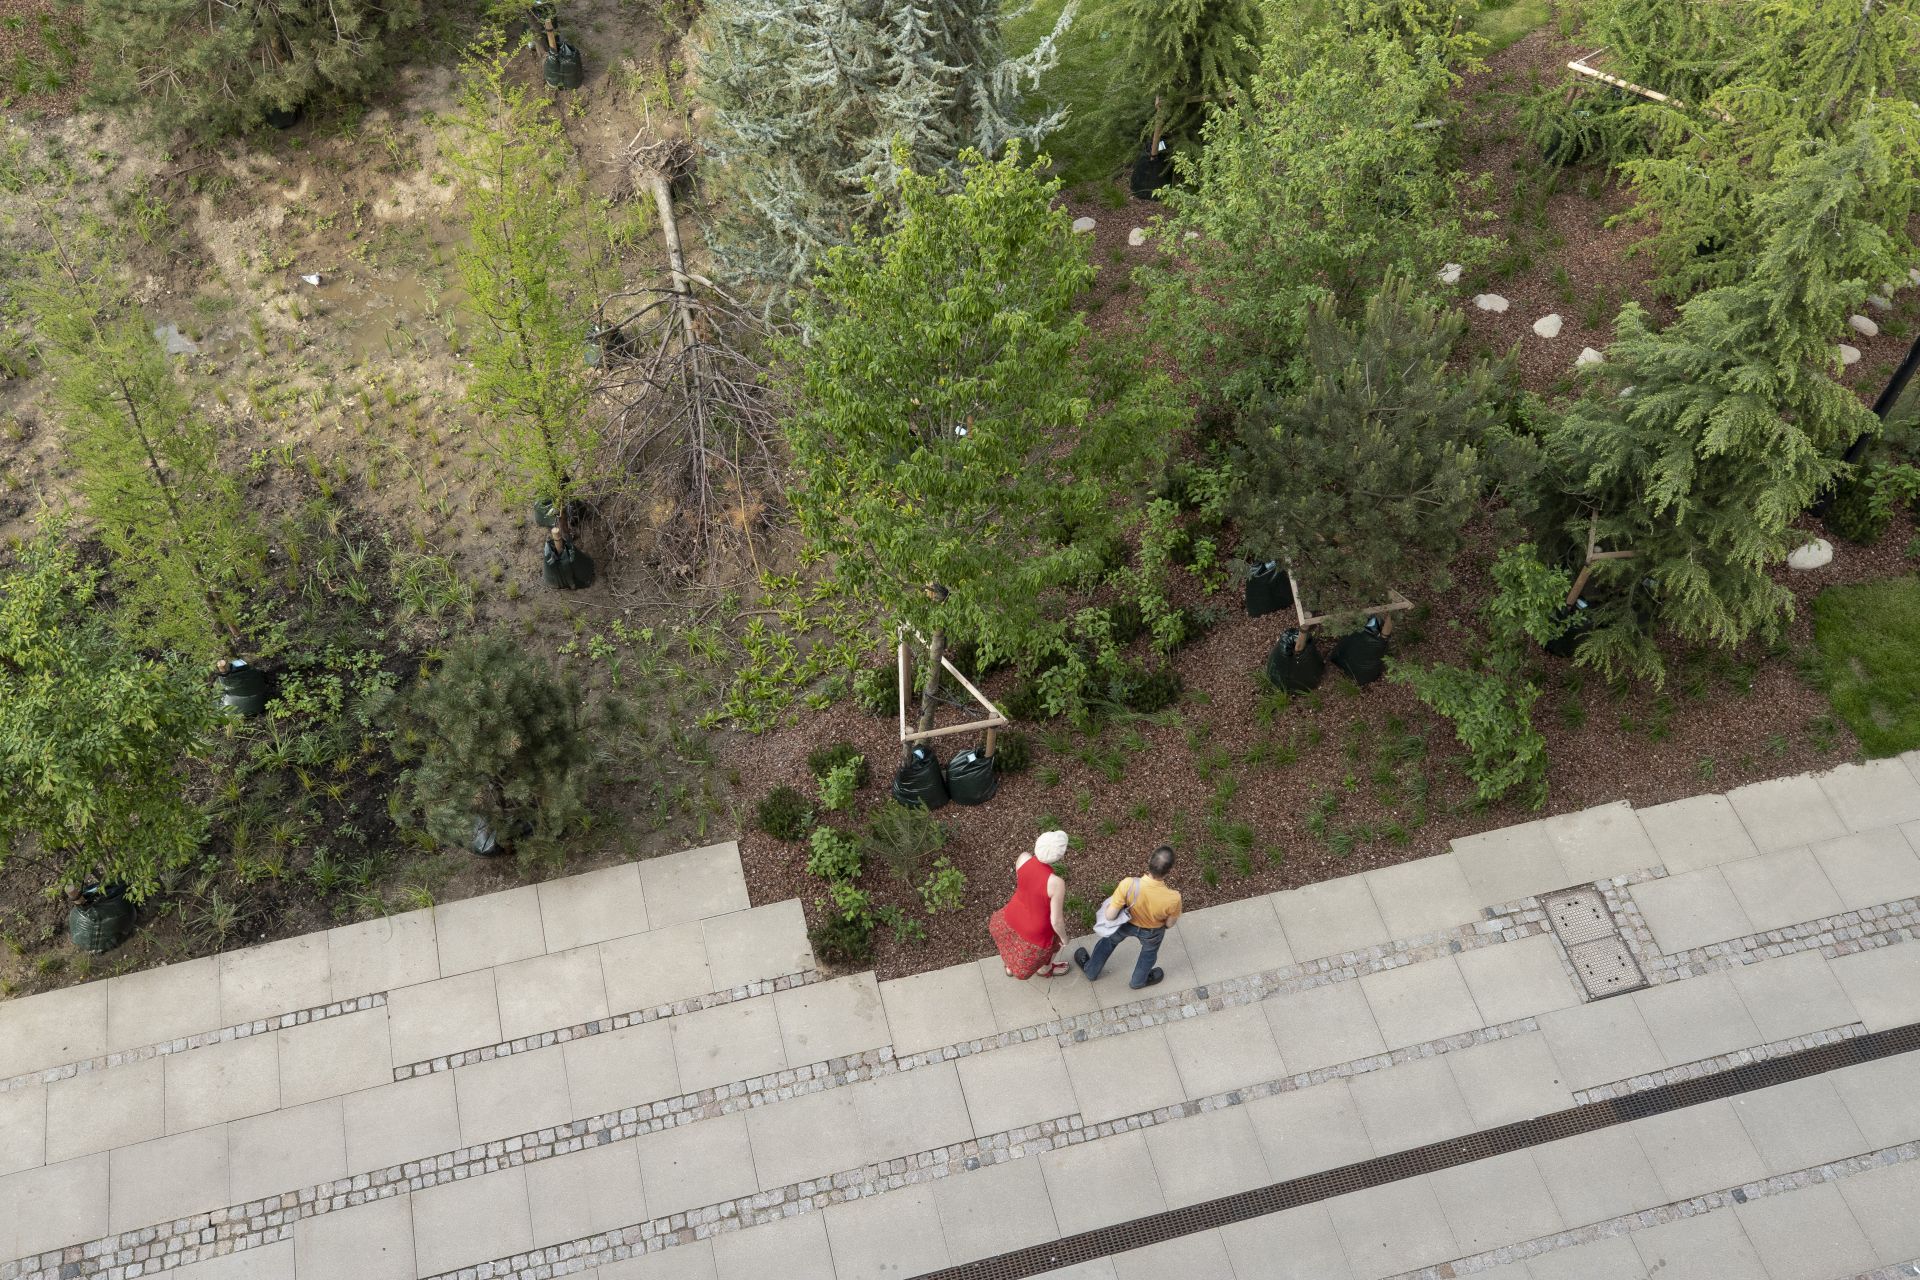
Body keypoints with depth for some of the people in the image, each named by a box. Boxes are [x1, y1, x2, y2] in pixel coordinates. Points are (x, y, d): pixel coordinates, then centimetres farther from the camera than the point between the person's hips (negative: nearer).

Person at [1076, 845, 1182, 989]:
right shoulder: (1173, 898, -40)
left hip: (1127, 923, 0)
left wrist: (1107, 906, -5)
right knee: (1149, 952, 35)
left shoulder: (1128, 885, -41)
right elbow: (1169, 924, -17)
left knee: (1110, 940, 34)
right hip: (1152, 932, 0)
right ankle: (1138, 980, 62)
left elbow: (1110, 916, -28)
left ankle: (1090, 970, 57)